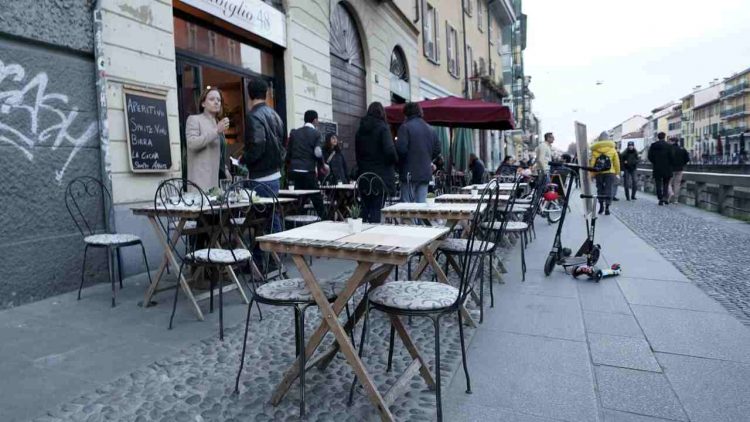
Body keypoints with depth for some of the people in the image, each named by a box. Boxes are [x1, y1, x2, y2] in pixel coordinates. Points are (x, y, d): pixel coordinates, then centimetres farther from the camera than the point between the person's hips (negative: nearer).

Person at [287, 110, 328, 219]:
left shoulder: (294, 133, 10)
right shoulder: (316, 133, -1)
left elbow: (288, 151, 8)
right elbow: (318, 153, -12)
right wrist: (323, 165, 4)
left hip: (294, 171, 4)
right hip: (308, 171, -4)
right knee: (317, 199, 5)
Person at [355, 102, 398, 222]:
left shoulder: (360, 130, 11)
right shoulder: (382, 128, -7)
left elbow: (357, 153, 13)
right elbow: (390, 150, -17)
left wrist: (362, 167, 16)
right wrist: (394, 161, 1)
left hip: (364, 174, 5)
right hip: (381, 175, -5)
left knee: (365, 208, 13)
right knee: (377, 208, -3)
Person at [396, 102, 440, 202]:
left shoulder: (405, 127, -8)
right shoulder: (430, 129, 14)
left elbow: (401, 148, -17)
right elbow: (437, 149, 15)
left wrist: (399, 161, 1)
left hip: (410, 173, -6)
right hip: (426, 173, 6)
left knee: (407, 204, -1)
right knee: (422, 203, 9)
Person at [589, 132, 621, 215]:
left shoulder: (595, 150, -1)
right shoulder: (612, 149, 2)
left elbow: (592, 163, -4)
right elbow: (616, 162, 3)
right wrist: (617, 173, 11)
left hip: (598, 173, 0)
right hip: (610, 173, 0)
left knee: (600, 190, 13)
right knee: (608, 190, 1)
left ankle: (601, 206, 16)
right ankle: (607, 208, -5)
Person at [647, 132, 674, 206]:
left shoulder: (653, 145, -1)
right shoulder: (668, 146, -5)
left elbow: (650, 156, -1)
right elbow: (671, 157, -7)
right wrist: (669, 164, 10)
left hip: (657, 167, 1)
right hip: (667, 168, 0)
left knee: (658, 184, 5)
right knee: (666, 183, 11)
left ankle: (660, 199, 0)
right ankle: (665, 197, 0)